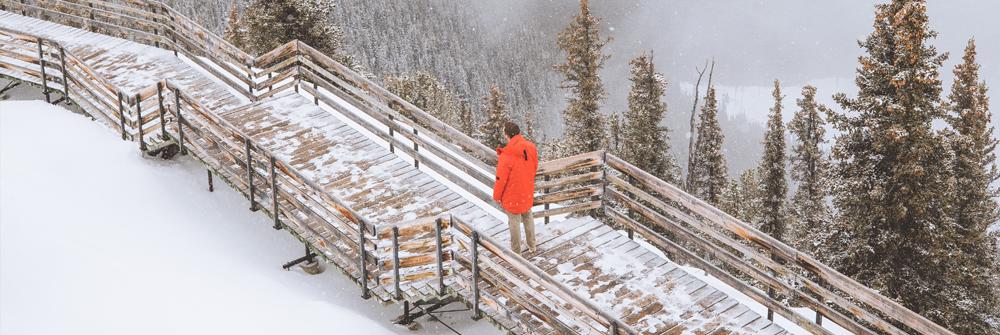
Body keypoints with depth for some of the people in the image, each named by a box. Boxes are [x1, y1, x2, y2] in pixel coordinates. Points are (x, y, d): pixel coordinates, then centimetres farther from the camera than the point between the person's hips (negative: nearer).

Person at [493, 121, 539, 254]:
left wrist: (497, 196, -4)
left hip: (512, 196, -6)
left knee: (514, 222, 9)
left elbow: (501, 179, -20)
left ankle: (516, 252, 22)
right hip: (527, 193, 6)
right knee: (528, 217, 24)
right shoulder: (531, 148, -10)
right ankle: (532, 246, 38)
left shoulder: (506, 156, -29)